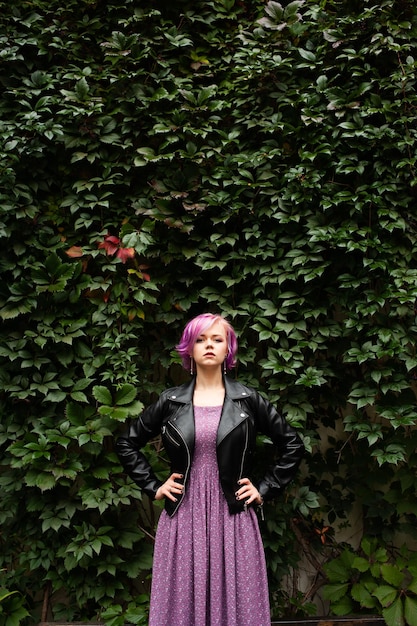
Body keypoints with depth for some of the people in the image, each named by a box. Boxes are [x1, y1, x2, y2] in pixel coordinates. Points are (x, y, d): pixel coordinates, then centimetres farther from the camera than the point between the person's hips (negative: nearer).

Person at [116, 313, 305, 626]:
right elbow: (127, 444, 12)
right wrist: (153, 487, 6)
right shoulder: (171, 401, 2)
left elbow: (293, 444, 6)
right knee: (183, 600, 6)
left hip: (233, 516, -1)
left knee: (235, 599, 5)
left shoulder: (248, 399, 0)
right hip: (184, 517, 1)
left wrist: (265, 489, 2)